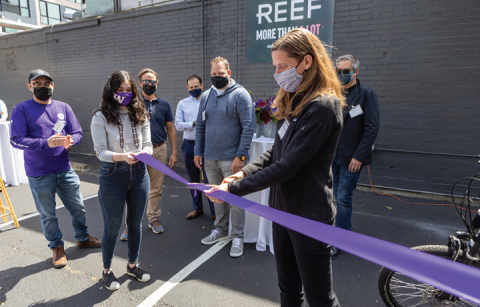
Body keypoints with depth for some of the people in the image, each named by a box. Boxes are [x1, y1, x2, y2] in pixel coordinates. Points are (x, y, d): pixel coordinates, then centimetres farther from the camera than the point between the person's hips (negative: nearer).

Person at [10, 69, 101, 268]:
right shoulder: (21, 109, -6)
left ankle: (82, 238, 38)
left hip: (65, 170, 3)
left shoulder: (63, 107, 5)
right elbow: (16, 140, -13)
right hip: (39, 175, -3)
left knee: (78, 207, 15)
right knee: (48, 215, 10)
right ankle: (57, 248, 31)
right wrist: (46, 143, -26)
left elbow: (77, 132, 3)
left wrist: (70, 141, -20)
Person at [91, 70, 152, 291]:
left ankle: (133, 265, 38)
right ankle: (107, 270, 34)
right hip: (112, 176, -3)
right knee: (112, 227, 10)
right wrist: (123, 156, -30)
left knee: (135, 224, 16)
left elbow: (148, 144, 4)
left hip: (139, 174, 4)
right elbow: (101, 152, -12)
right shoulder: (101, 117, -7)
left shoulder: (140, 115, 4)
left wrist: (145, 152, -20)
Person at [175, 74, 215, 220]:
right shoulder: (182, 104, 9)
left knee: (209, 178, -4)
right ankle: (197, 207, 29)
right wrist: (193, 124, -12)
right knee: (193, 179, 13)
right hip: (189, 144, 4)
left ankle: (215, 211, 7)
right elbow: (178, 125, 1)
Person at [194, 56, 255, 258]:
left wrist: (241, 156, -18)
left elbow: (248, 127, -14)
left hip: (231, 159, -6)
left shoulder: (240, 95, -9)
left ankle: (237, 237, 19)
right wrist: (198, 151, 8)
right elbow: (200, 125, 14)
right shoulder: (206, 96, 10)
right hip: (210, 158, 6)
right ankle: (220, 230, 35)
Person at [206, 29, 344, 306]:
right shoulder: (294, 102, 10)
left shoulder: (322, 107, -20)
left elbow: (288, 166, -24)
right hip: (283, 209, 8)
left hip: (309, 216, -8)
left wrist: (234, 188, -19)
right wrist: (243, 173, -3)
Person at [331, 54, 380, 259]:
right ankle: (346, 230, 31)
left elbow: (372, 128, -11)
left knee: (343, 198, -4)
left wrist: (359, 156, -16)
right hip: (333, 155, 6)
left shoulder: (366, 94, -6)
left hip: (351, 157, -6)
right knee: (337, 196, 13)